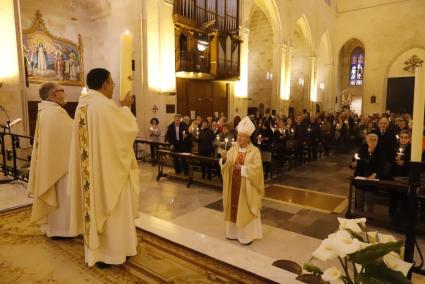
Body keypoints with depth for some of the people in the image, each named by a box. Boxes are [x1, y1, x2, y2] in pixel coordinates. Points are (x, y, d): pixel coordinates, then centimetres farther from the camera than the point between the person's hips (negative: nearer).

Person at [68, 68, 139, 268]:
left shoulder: (82, 105, 8)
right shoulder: (106, 105, -20)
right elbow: (129, 129, -13)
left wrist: (120, 108, 15)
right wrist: (126, 107, 1)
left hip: (90, 167, 9)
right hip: (109, 167, -8)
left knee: (94, 204, 17)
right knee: (111, 209, 6)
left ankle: (95, 250, 32)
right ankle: (111, 252, 20)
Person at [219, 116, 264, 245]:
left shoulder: (254, 151, -10)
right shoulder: (233, 149, 2)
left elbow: (256, 168, -17)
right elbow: (226, 166, -4)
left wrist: (242, 168, -23)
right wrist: (224, 159, -24)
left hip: (247, 187, -4)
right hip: (234, 185, 4)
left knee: (245, 209, 6)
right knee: (234, 207, 13)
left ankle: (247, 234, 21)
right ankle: (234, 231, 29)